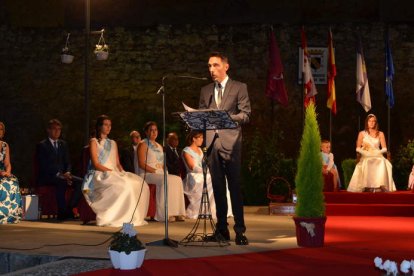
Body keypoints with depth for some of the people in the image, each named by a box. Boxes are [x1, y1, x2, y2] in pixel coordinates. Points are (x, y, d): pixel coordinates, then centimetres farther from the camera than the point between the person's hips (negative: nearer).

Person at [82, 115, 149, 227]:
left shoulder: (113, 143, 24)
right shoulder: (94, 142, 4)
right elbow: (96, 164, -7)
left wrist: (122, 172, -2)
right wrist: (110, 171, -16)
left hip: (114, 175, 6)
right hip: (99, 175, -6)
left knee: (140, 185, -19)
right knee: (124, 186, -35)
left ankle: (134, 217, -21)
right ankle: (109, 218, -29)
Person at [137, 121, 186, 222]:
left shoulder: (159, 146, 24)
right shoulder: (143, 145, 0)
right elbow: (141, 164, -11)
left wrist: (164, 172, 1)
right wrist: (155, 171, -17)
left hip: (160, 174, 7)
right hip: (147, 174, -7)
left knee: (177, 179, -20)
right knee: (166, 180, -33)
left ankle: (177, 213, -25)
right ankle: (165, 214, -33)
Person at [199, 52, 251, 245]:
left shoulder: (239, 88, 4)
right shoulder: (205, 91, 17)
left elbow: (246, 115, -1)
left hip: (231, 142, -4)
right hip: (212, 142, 4)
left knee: (235, 187, -7)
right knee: (218, 188, 6)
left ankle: (240, 231, -5)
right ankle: (222, 229, 11)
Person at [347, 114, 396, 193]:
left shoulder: (380, 134, 12)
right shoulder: (362, 134, 10)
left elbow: (384, 148, 8)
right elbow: (358, 148, 8)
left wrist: (377, 152, -12)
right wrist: (365, 152, -9)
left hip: (377, 157, 1)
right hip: (365, 157, -1)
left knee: (381, 164, -36)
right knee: (367, 165, -37)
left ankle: (379, 186, -39)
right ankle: (368, 187, -40)